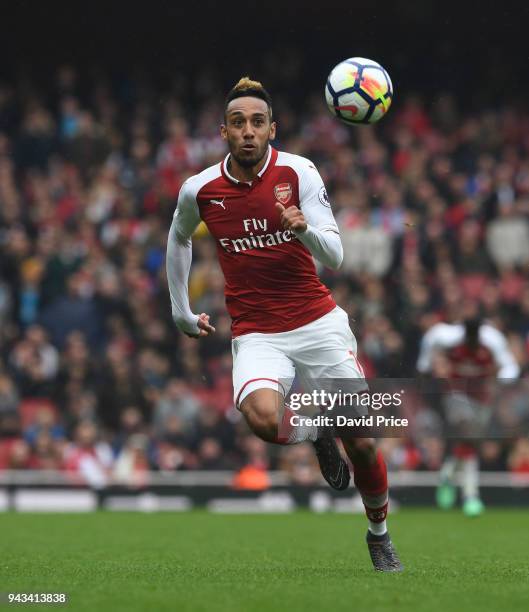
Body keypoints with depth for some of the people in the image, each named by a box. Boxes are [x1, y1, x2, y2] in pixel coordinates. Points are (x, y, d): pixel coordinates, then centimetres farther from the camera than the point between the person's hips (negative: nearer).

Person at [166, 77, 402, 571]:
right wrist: (180, 310, 21)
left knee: (362, 442, -4)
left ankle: (379, 537, 24)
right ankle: (314, 435, 6)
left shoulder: (297, 172, -9)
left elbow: (334, 257, -13)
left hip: (318, 322, 0)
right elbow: (178, 237, 20)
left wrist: (305, 229, -34)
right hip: (255, 334, 0)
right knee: (263, 418, -31)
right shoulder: (199, 190, -4)